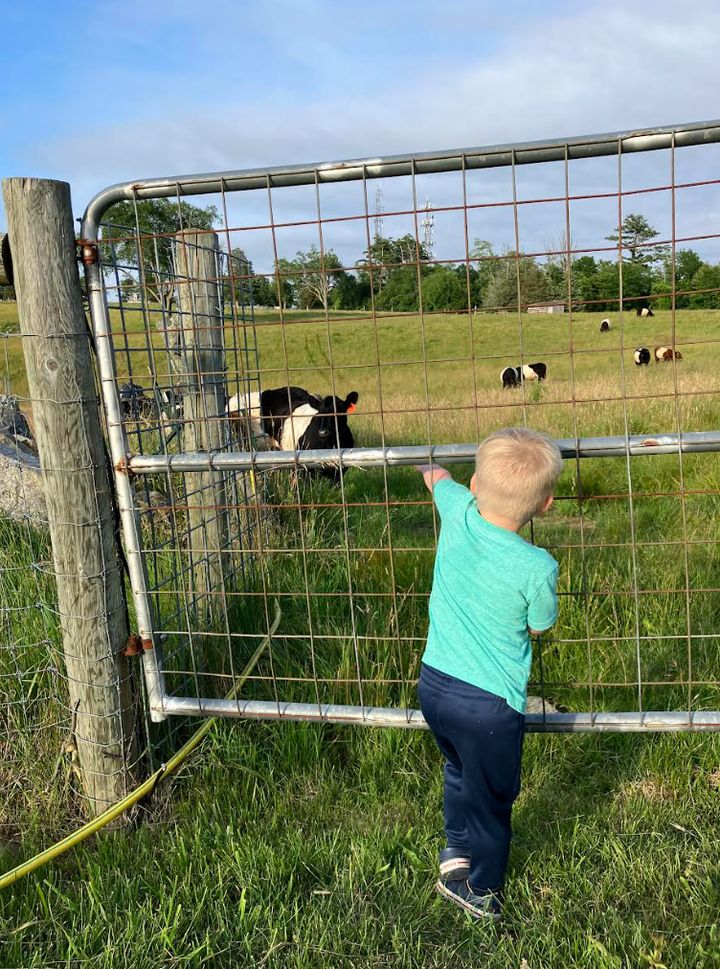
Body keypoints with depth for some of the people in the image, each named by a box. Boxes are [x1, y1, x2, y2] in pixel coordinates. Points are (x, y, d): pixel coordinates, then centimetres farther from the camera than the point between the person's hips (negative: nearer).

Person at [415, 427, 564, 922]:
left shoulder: (458, 511, -12)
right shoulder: (537, 567, -23)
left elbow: (436, 475, 13)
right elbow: (539, 628, -3)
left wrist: (431, 467, 36)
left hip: (434, 683, 5)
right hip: (489, 703, -5)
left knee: (459, 770, 31)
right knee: (492, 797, 19)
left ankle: (457, 850, 47)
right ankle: (481, 891, 38)